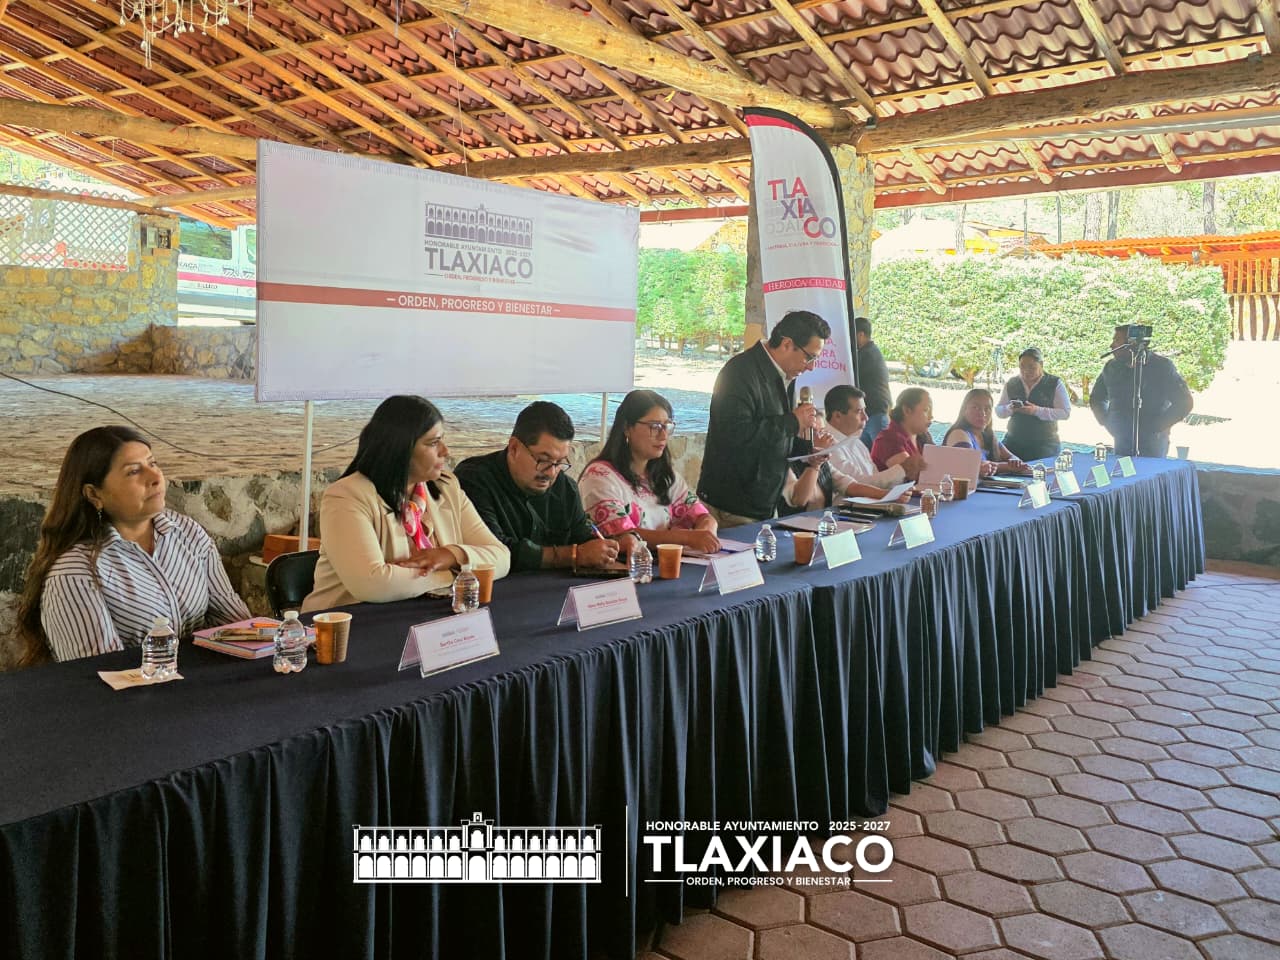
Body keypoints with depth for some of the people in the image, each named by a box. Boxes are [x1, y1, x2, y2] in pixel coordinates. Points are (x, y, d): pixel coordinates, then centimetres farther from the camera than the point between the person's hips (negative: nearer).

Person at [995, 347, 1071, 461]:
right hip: (1013, 443, 3)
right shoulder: (1011, 383, 9)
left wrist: (1037, 410, -21)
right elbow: (998, 411, 11)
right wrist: (1010, 408, -13)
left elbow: (1065, 412, -8)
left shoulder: (1055, 384, -1)